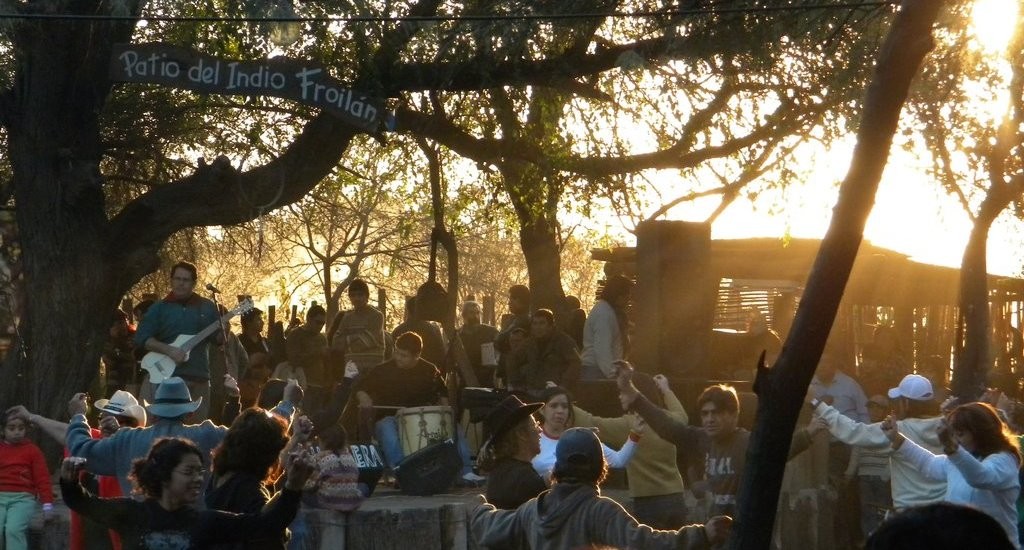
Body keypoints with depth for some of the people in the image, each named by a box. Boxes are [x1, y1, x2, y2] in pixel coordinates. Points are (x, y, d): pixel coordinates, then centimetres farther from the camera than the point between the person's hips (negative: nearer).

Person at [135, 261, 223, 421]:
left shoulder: (207, 307, 11)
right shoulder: (159, 308, 6)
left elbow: (219, 339, 10)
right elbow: (141, 338, -2)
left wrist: (223, 329, -13)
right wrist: (169, 350, -14)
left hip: (198, 378, 2)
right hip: (163, 375, -1)